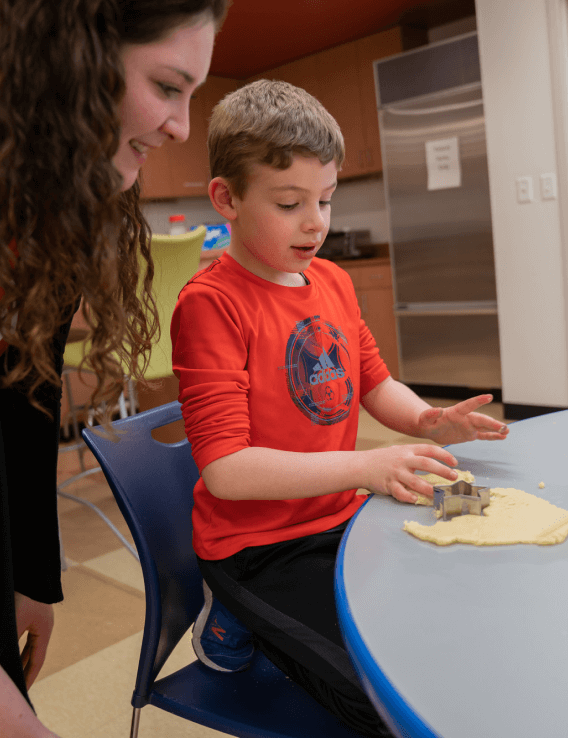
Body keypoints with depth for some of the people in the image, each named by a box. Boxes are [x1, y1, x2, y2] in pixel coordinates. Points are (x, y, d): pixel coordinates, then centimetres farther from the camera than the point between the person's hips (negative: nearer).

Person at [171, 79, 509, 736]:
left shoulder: (334, 282, 6)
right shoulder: (210, 303, -19)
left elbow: (373, 381, 15)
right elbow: (225, 469, -24)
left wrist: (426, 421, -6)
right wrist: (365, 467, -29)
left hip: (341, 521, 8)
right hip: (257, 549, -7)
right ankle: (241, 619, 7)